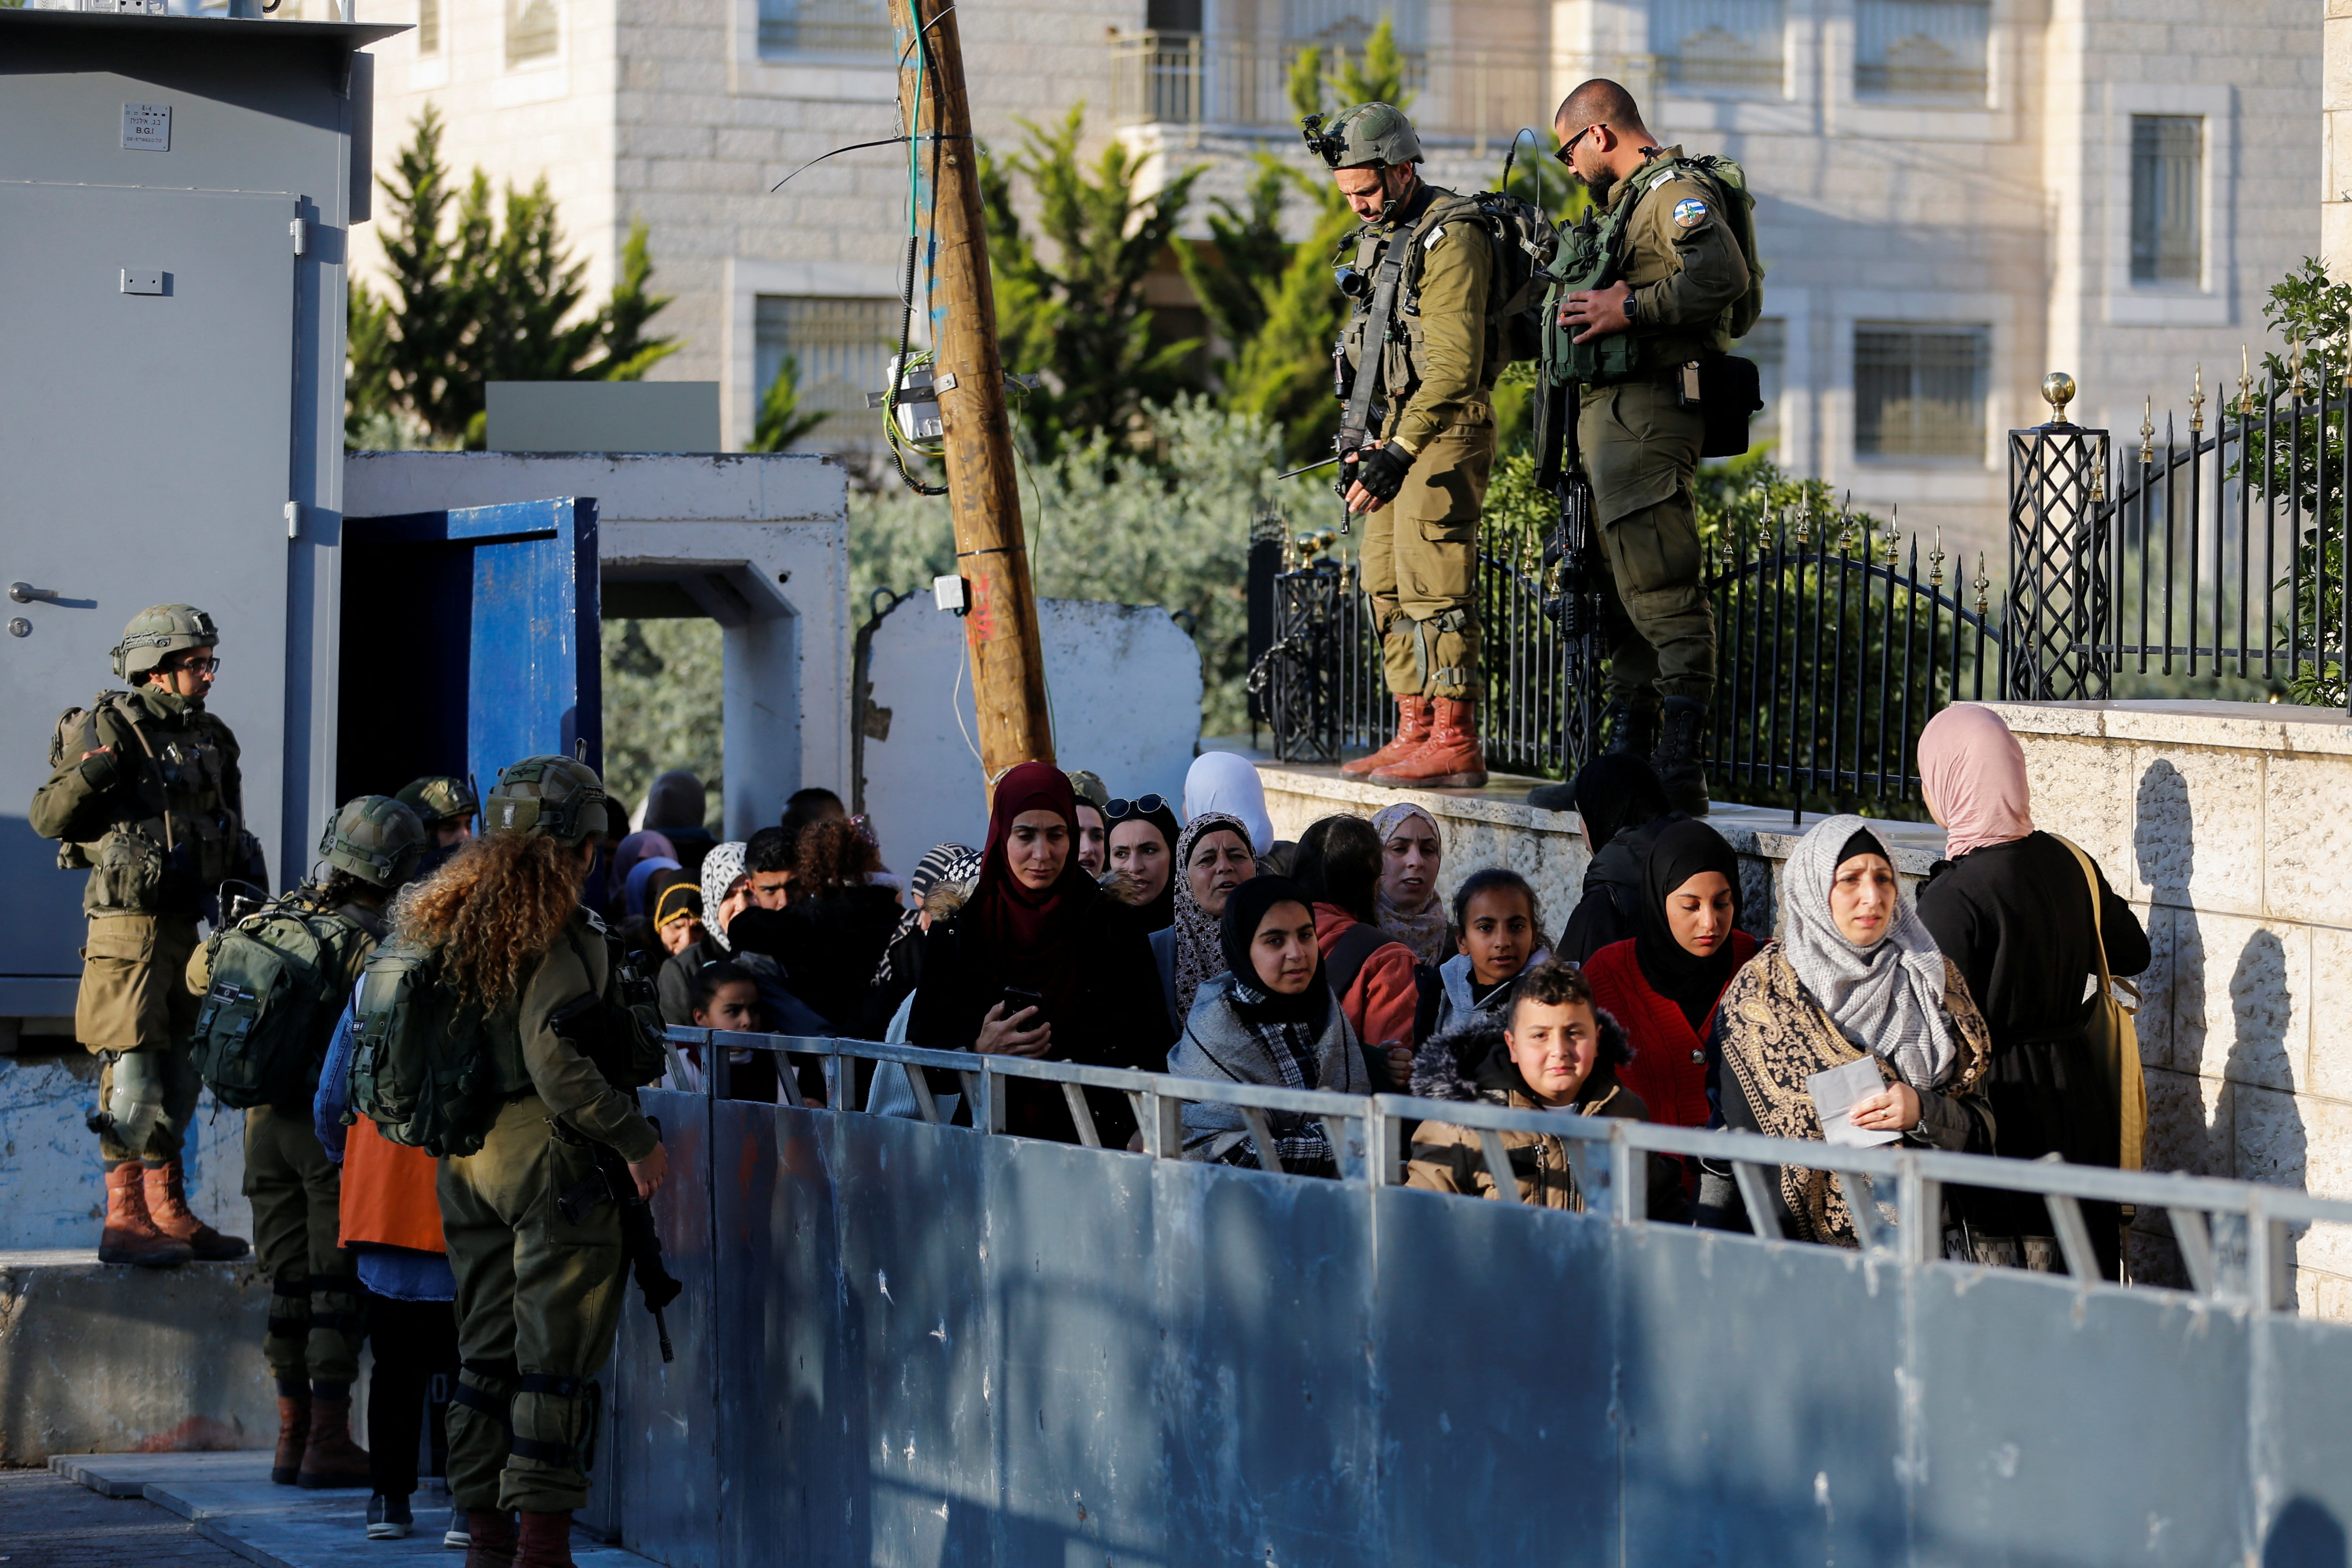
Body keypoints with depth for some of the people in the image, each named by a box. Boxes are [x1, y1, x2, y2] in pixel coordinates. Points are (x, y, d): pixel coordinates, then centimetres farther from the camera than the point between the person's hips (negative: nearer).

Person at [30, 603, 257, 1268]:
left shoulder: (211, 738, 15)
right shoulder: (109, 728, -6)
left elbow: (232, 831, 25)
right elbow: (47, 818, -7)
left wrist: (251, 885, 12)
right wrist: (85, 777, -25)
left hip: (192, 923, 7)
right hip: (130, 920, -7)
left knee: (179, 1074, 11)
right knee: (133, 1072, -10)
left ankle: (167, 1211, 18)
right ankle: (123, 1220, -9)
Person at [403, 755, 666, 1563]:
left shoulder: (453, 922, 9)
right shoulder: (562, 938, -15)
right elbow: (558, 1064, -22)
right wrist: (637, 1137, -13)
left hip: (470, 1160, 8)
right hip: (550, 1160, -7)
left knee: (488, 1353, 12)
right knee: (558, 1356, -3)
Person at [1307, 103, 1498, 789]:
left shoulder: (1450, 235, -15)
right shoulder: (1380, 236, 16)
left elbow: (1454, 364, -22)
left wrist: (1398, 454, -26)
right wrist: (1363, 440, 18)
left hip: (1446, 429, -10)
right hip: (1396, 431, 10)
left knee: (1432, 583, -14)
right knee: (1387, 583, 9)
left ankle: (1455, 744, -16)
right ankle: (1416, 734, 12)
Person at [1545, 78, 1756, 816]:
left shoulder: (1678, 190, -8)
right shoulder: (1631, 200, 24)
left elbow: (1723, 275, -25)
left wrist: (1630, 307, -23)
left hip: (1648, 414, -11)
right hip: (1610, 415, 11)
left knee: (1662, 590, -16)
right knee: (1625, 593, 14)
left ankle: (1682, 769, -21)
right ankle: (1630, 760, 20)